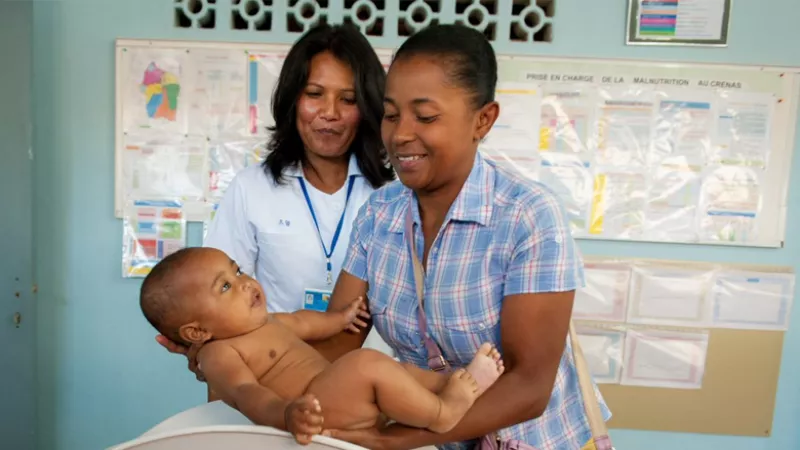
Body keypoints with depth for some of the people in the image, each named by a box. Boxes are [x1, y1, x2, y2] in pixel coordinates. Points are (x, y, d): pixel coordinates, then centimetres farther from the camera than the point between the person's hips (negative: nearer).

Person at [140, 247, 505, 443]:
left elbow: (300, 323, 32)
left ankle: (458, 382, 5)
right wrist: (284, 413, -49)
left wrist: (339, 318, 38)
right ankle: (442, 412, -12)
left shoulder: (262, 323, 15)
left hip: (343, 397, 11)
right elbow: (245, 392, -31)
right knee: (369, 364, -28)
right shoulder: (219, 353, -14)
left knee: (400, 370, 19)